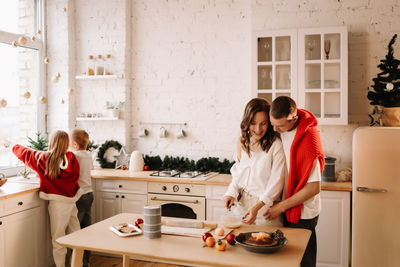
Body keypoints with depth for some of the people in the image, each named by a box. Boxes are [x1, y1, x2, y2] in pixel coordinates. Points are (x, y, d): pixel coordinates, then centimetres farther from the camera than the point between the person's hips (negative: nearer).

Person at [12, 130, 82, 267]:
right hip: (72, 200, 3)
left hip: (58, 202, -3)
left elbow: (19, 150, 9)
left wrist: (13, 145, 30)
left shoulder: (41, 158, -6)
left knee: (58, 239, 6)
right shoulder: (71, 157, -3)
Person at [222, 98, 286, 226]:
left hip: (265, 207, -5)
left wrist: (257, 206, -21)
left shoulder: (276, 145, -14)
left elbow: (276, 183, -15)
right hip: (241, 204, 5)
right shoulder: (242, 142, 5)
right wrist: (231, 193, -4)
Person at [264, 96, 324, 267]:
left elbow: (314, 188, -22)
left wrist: (281, 207, -17)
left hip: (302, 214, -6)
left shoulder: (308, 138, -24)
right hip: (284, 207, 6)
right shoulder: (278, 131, -4)